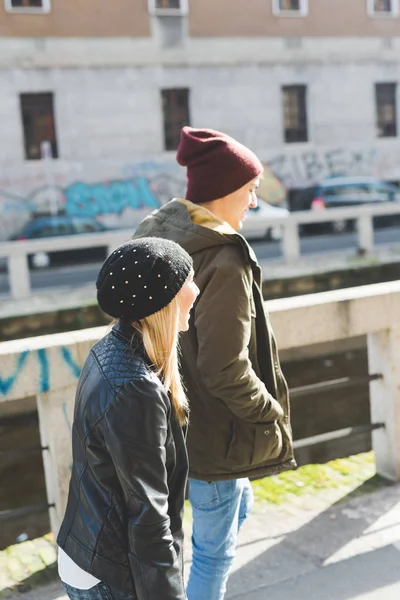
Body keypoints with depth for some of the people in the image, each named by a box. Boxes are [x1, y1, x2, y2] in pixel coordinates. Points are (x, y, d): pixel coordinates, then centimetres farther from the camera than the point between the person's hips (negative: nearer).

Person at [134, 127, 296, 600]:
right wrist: (271, 413, -11)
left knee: (238, 508, 30)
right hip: (213, 434, -9)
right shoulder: (224, 263, -27)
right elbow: (225, 370, -28)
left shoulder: (158, 235, 0)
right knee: (215, 550, 12)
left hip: (175, 416, 9)